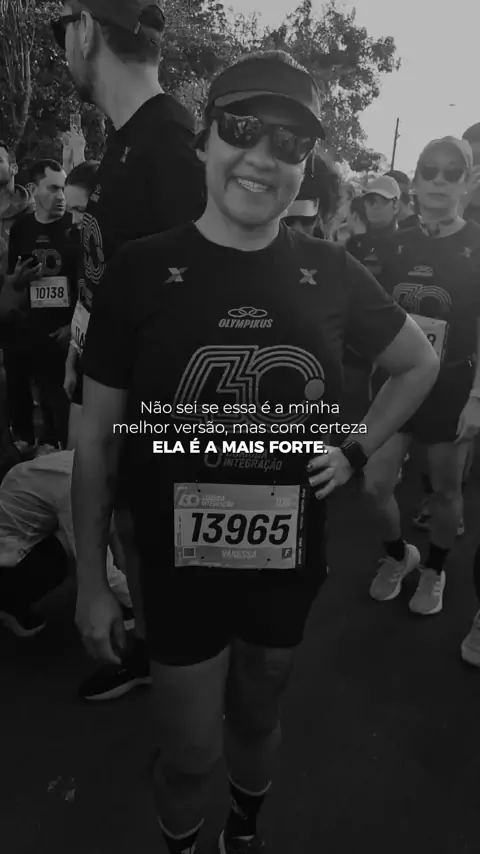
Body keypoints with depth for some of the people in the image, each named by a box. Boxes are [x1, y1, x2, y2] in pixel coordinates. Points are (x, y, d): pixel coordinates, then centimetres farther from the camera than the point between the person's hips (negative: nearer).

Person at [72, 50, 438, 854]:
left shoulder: (330, 272, -5)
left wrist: (356, 450, -1)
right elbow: (97, 440, -7)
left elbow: (420, 364, 11)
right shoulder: (141, 270, -12)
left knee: (258, 722, 27)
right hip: (181, 568, -2)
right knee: (188, 753, 16)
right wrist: (91, 582, -4)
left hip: (289, 563, 3)